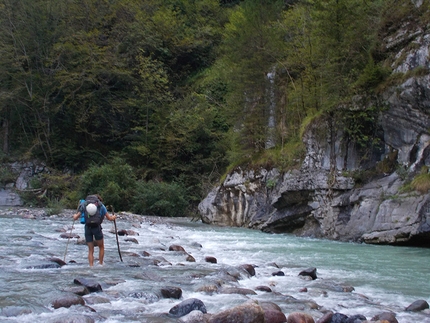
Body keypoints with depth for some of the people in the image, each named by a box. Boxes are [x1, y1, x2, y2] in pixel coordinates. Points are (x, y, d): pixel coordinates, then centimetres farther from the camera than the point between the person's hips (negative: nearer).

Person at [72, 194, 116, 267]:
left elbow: (75, 218, 13)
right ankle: (100, 265, 13)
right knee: (101, 247, 18)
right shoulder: (101, 206, 9)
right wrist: (113, 217, 32)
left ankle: (91, 266, 3)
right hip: (97, 227, -2)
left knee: (90, 250, 11)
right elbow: (109, 218, 10)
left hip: (87, 228, 2)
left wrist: (75, 215, 37)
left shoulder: (85, 206, 14)